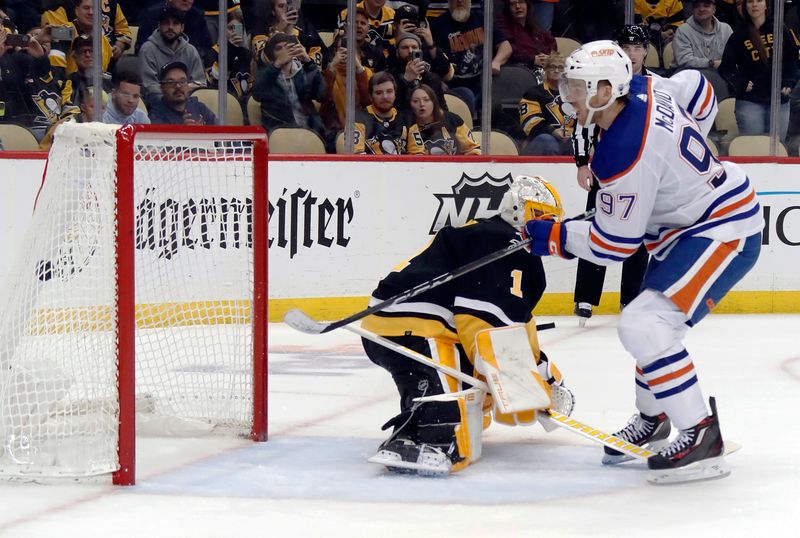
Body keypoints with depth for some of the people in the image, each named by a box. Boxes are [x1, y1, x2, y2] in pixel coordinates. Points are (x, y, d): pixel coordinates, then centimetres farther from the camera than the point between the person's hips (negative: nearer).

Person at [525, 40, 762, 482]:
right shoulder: (641, 91, -4)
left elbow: (612, 245, -21)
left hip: (723, 232, -11)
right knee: (649, 322, 22)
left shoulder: (624, 155, -29)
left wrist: (553, 236, -7)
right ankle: (652, 417, 41)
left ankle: (700, 435, -17)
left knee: (643, 326, -22)